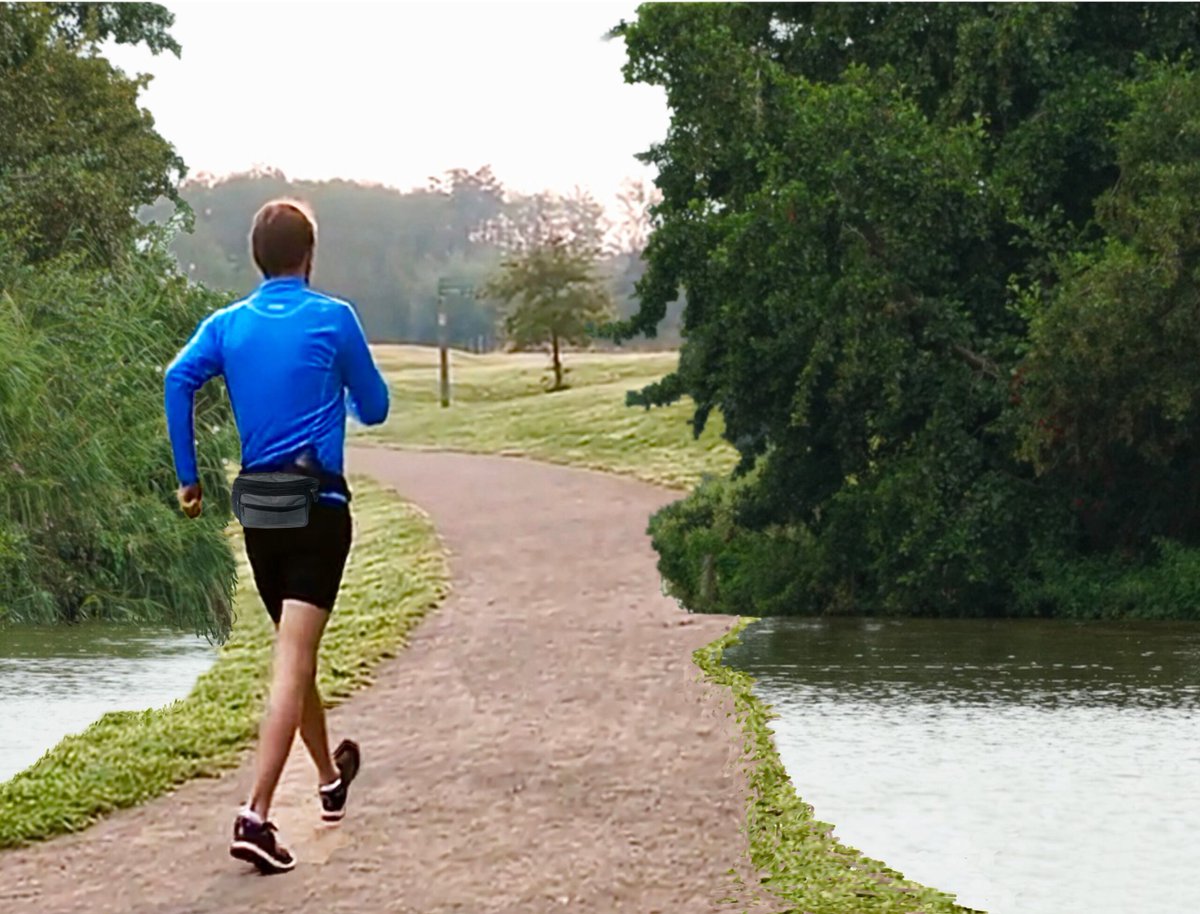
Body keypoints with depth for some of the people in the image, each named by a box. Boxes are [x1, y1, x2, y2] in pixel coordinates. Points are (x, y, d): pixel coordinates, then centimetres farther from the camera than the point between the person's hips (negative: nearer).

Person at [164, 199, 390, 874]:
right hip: (319, 504, -5)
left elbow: (179, 379, -10)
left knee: (296, 649, 22)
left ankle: (330, 776, 41)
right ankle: (257, 814, -22)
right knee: (294, 661, -10)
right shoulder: (334, 318, -2)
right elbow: (375, 408, 4)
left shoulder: (227, 325, 6)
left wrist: (189, 477, -6)